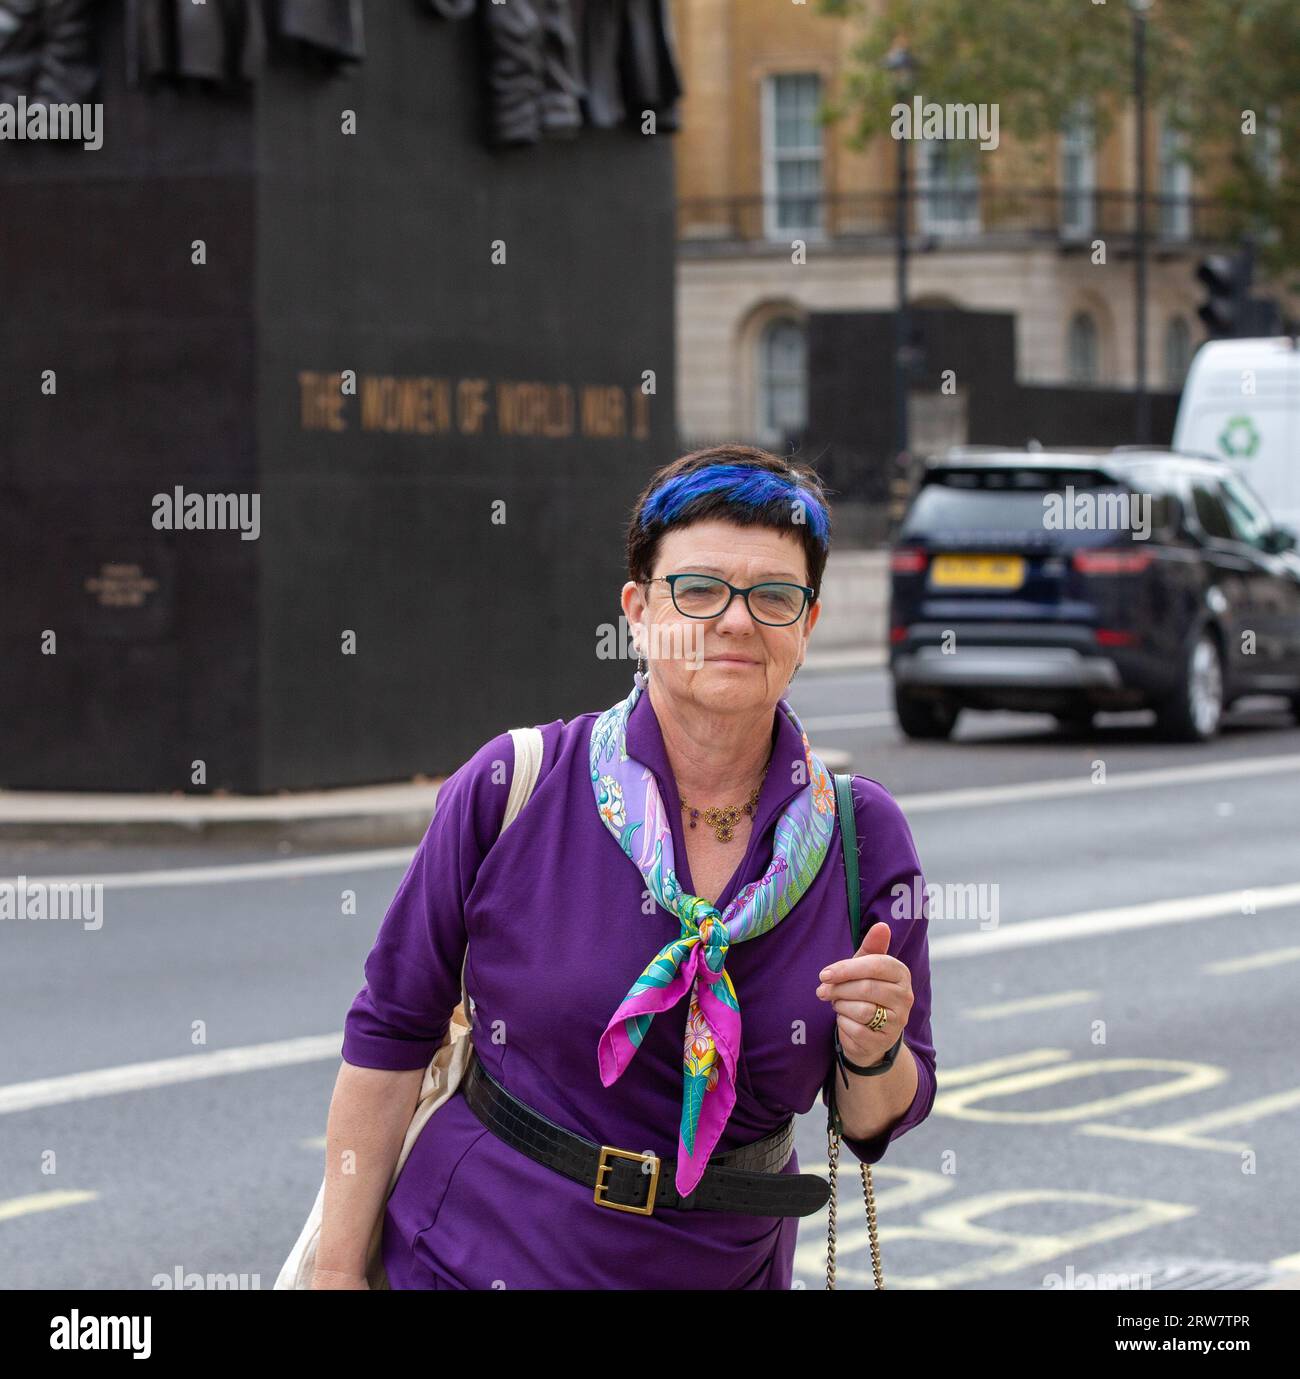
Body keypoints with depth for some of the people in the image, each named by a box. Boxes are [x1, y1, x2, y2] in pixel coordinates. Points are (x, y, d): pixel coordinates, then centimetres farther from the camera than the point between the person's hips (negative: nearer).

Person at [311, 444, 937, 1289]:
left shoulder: (862, 833, -6)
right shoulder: (511, 790, -11)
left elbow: (877, 1123, 2)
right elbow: (393, 1031, -3)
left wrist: (873, 1053, -19)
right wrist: (341, 1268, -3)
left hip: (728, 1268, 2)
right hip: (478, 1259, -2)